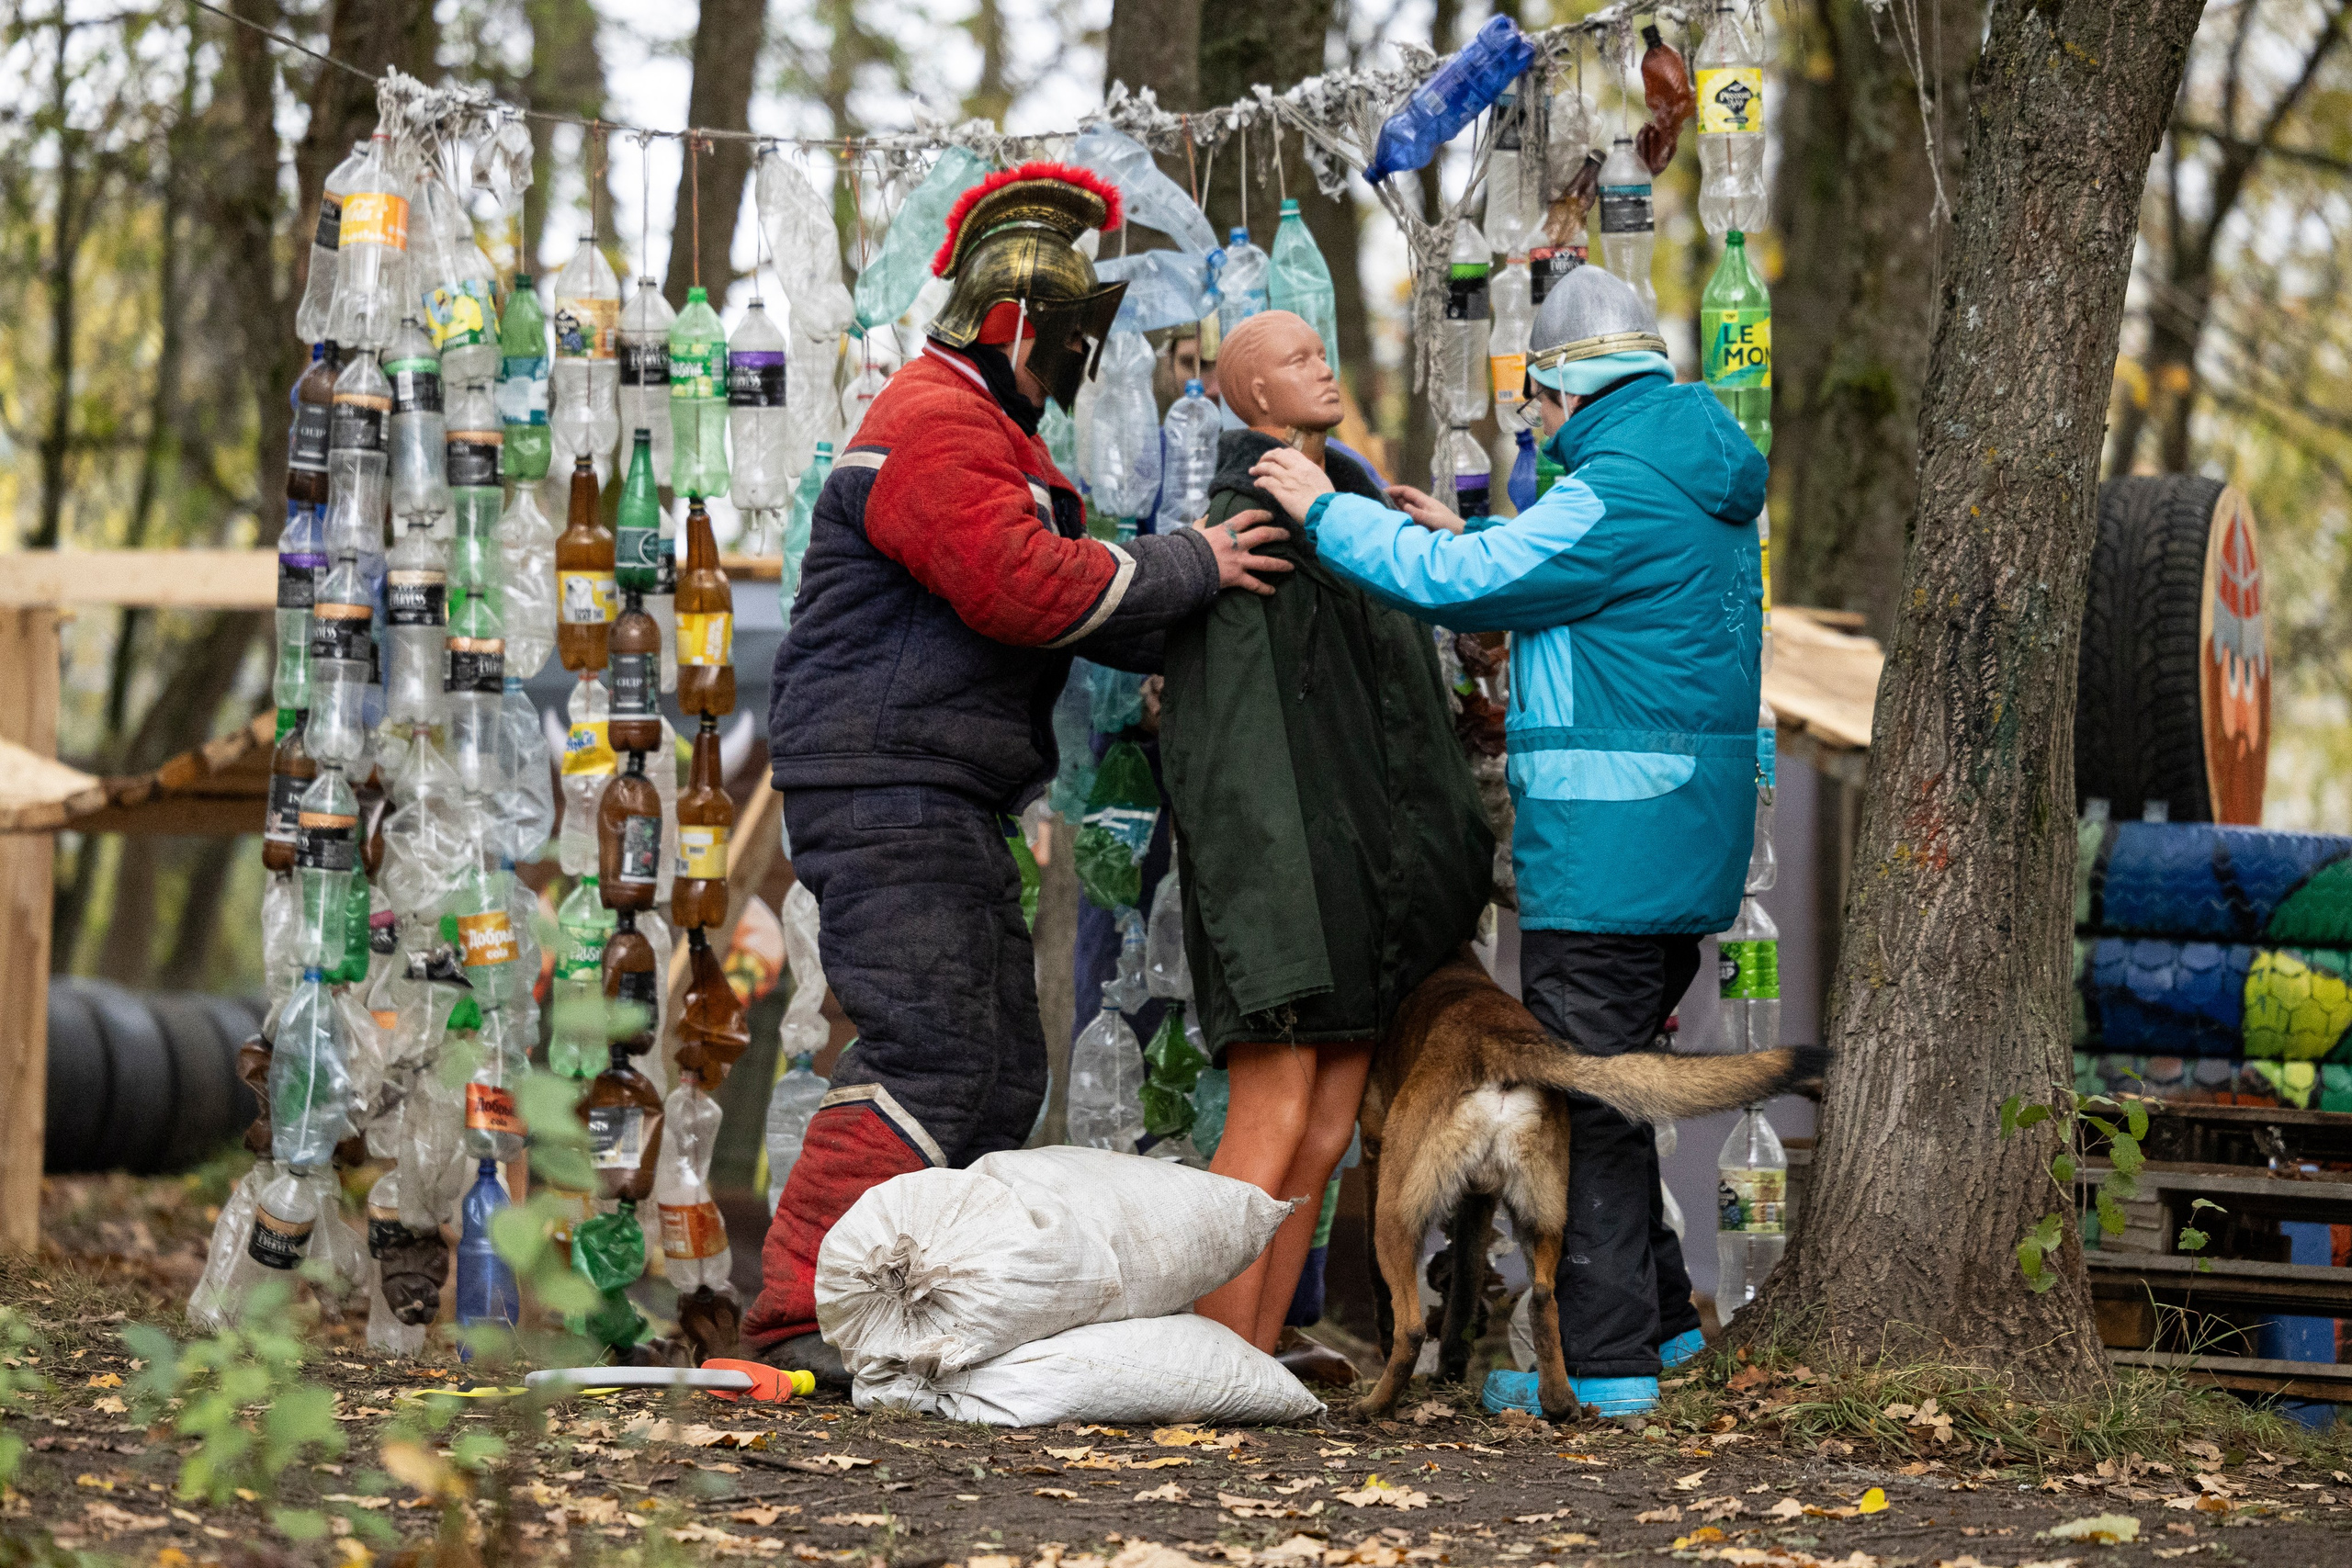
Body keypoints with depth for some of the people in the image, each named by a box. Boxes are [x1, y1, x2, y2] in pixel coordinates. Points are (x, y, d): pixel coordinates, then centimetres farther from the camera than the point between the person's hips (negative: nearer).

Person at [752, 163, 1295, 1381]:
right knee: (927, 1054, -18)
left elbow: (1060, 600, 24)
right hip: (886, 794, -11)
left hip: (952, 812, 11)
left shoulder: (989, 435, 25)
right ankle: (802, 1315, -19)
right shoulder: (935, 424, -12)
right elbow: (1024, 590, -23)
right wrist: (1188, 567, -13)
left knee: (999, 1072, 11)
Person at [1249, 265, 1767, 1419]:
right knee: (1601, 1084, 19)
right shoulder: (1708, 498, 15)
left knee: (1583, 1095, -4)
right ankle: (1656, 1314, 27)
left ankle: (1604, 1359, -2)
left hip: (1604, 855, -10)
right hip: (1686, 849, 10)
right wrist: (1465, 536, 32)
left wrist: (1327, 511, -4)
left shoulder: (1617, 495, -16)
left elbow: (1455, 586, -16)